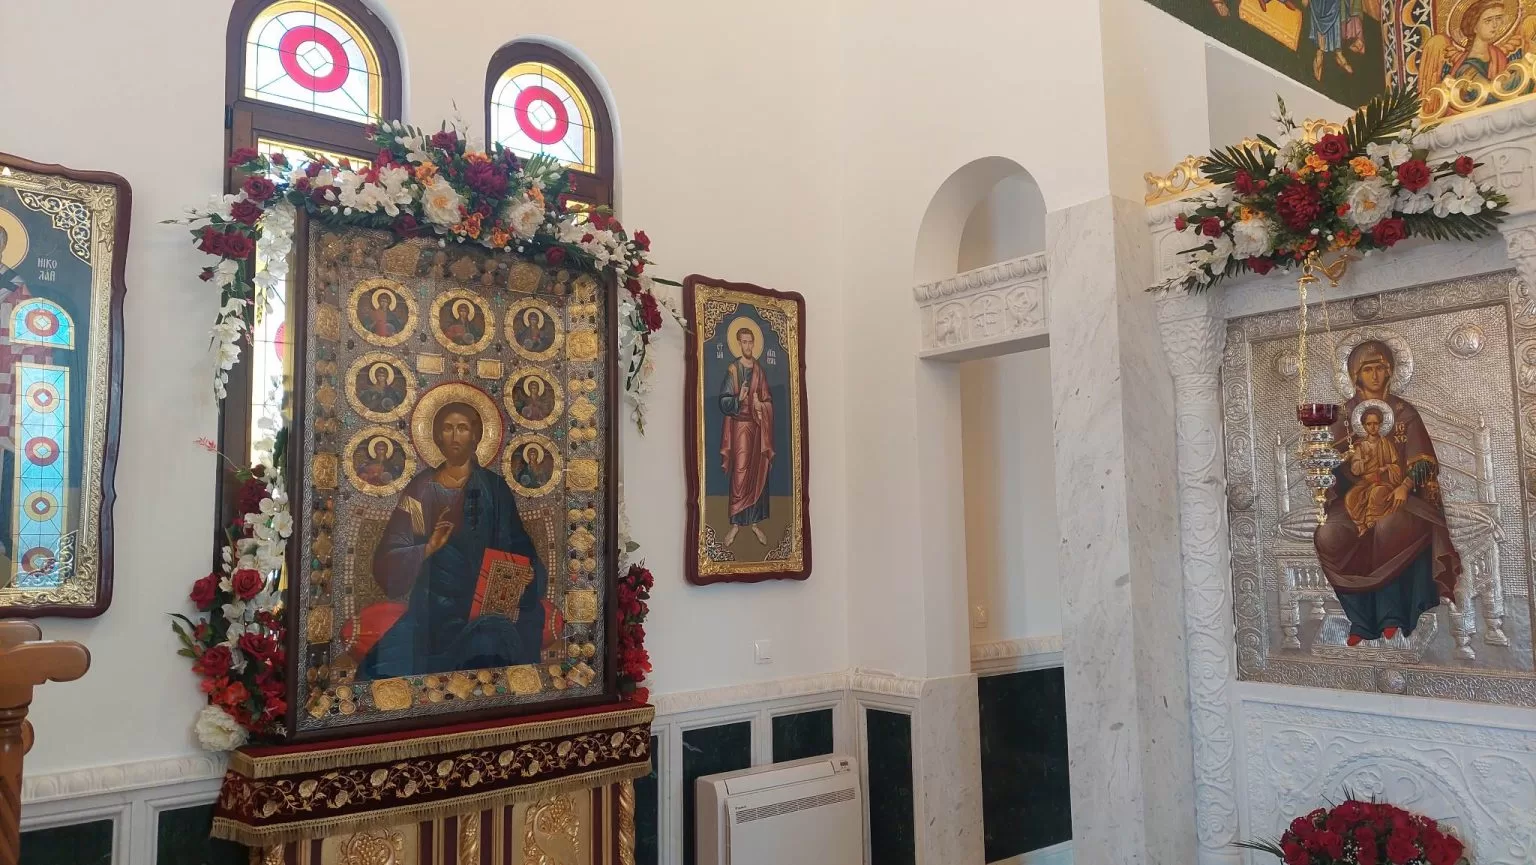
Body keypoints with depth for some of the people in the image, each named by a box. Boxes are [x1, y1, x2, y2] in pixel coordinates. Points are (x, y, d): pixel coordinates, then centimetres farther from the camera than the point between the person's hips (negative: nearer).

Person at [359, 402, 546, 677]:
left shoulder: (494, 488, 4)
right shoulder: (421, 488, 6)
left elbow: (519, 552, 0)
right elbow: (387, 561, 0)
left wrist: (513, 598, -19)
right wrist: (428, 548, -19)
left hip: (485, 605, -1)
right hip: (431, 609, 1)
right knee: (382, 666, -21)